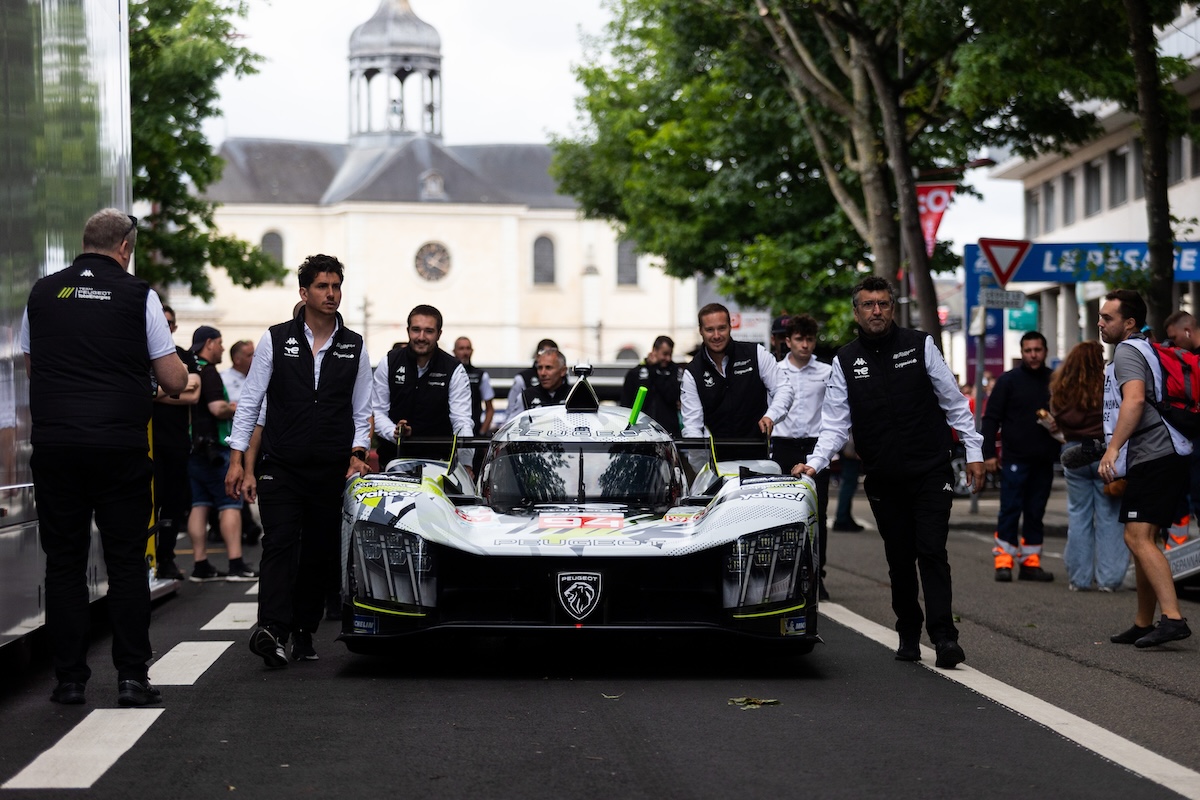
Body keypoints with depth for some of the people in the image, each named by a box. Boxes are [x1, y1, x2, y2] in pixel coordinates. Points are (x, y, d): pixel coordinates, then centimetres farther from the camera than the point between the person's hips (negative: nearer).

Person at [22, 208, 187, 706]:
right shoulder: (139, 295, -1)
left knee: (63, 562, 8)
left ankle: (69, 679, 7)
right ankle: (132, 677, 2)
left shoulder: (42, 293, 9)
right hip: (121, 445, -2)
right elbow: (175, 382, 0)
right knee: (127, 562, 5)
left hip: (53, 441, 2)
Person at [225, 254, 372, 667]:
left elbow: (361, 411, 14)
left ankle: (303, 631, 14)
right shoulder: (275, 340, 3)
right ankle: (272, 628, -26)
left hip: (332, 471, 2)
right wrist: (238, 459, -1)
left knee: (320, 553, 5)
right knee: (280, 545, -15)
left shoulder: (355, 347, 9)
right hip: (281, 467, -2)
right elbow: (249, 401, 4)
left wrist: (357, 456, 1)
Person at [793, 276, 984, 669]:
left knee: (931, 551, -10)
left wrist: (974, 451, 2)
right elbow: (835, 423, 2)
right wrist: (815, 462, -13)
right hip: (883, 481, 2)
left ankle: (944, 635, -13)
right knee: (899, 559, 7)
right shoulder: (845, 362, 4)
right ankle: (908, 635, 17)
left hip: (931, 473, -2)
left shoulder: (920, 345, 0)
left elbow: (953, 401, 5)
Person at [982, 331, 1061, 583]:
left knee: (1036, 514, 8)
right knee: (1010, 512, -3)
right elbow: (991, 418, -1)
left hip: (1044, 460, 3)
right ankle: (1003, 562, 1)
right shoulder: (1009, 380, 0)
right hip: (1015, 458, -3)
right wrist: (988, 453, -8)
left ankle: (1031, 562, 13)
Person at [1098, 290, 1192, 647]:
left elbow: (1135, 399, -25)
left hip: (1153, 457, -11)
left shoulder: (1127, 351, -7)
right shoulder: (1146, 350, 25)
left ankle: (1173, 617, -27)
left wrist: (1112, 449, -28)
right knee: (1140, 540, 14)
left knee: (1138, 537, -18)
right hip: (1167, 457, 11)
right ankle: (1143, 624, 19)